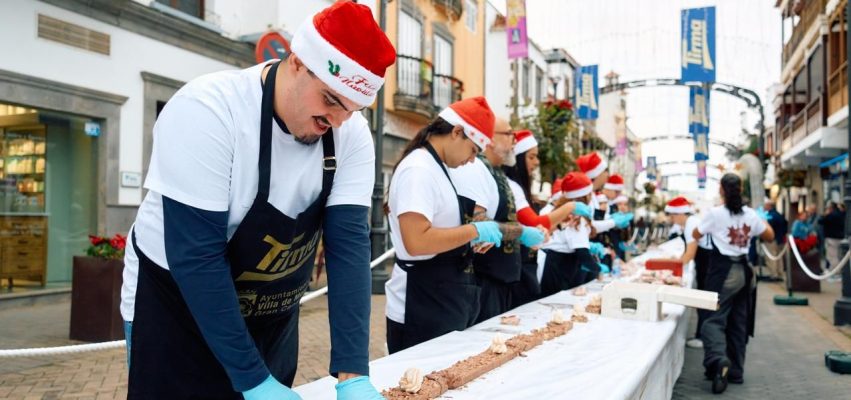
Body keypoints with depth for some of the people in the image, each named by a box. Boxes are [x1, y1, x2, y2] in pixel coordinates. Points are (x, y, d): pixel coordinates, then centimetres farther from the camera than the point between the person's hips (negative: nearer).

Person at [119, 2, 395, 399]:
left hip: (272, 317, 5)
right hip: (176, 313, -4)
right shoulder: (206, 111, -27)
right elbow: (196, 257, -28)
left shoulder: (352, 134, -13)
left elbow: (349, 244, -17)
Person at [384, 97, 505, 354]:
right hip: (422, 308, -10)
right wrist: (474, 230, -20)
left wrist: (471, 238, 9)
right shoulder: (419, 170, -18)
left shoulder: (434, 167, 13)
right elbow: (416, 242, -29)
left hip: (444, 302, 10)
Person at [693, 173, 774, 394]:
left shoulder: (715, 213, -11)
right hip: (743, 270, 5)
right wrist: (762, 220, 31)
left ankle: (719, 359, -31)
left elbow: (696, 235, 3)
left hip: (722, 270, -5)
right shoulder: (751, 214, 3)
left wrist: (707, 224, 21)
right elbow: (770, 236, 16)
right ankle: (735, 371, 20)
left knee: (714, 319, -5)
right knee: (738, 323, 13)